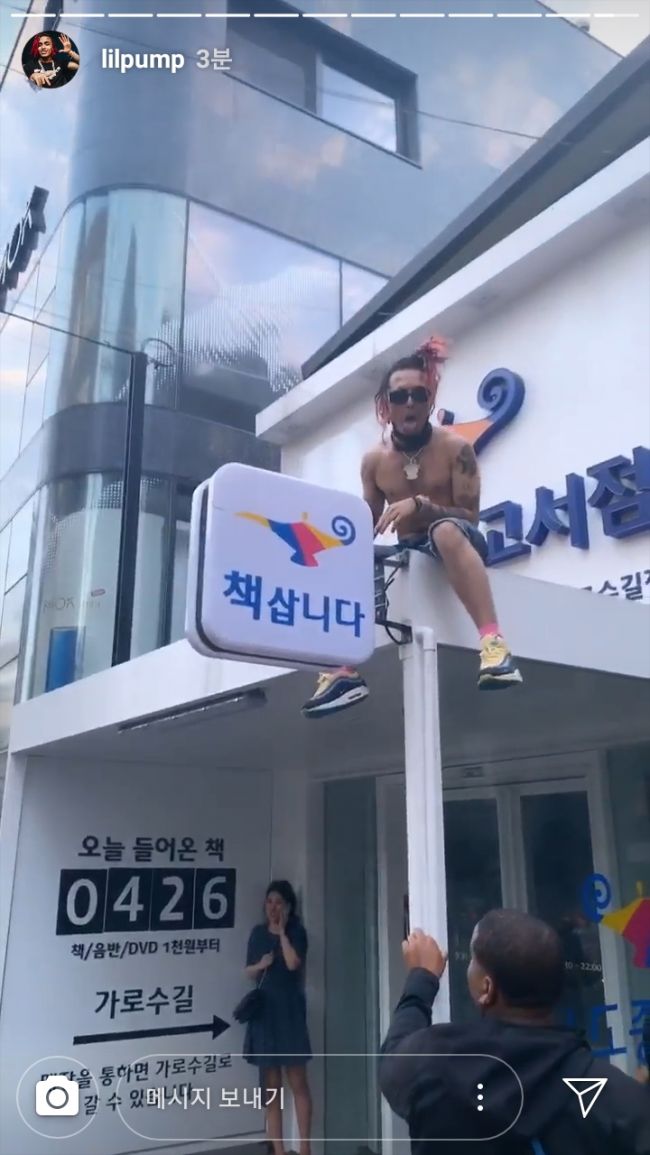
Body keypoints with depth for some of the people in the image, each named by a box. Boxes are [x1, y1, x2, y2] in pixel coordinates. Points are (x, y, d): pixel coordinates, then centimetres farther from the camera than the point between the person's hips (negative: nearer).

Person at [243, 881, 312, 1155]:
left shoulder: (296, 932, -2)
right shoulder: (258, 933, 9)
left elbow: (293, 963, -19)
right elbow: (249, 972, 14)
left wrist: (282, 932, -11)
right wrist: (261, 965, -7)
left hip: (289, 1011, -4)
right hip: (263, 1012, 4)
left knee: (298, 1081, -3)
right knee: (270, 1086, 8)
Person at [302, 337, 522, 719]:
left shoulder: (455, 447, -8)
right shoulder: (374, 460, 4)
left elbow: (470, 518, -12)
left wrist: (419, 505, -27)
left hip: (457, 544, -5)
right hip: (408, 553, 5)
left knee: (445, 529, -39)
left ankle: (493, 642, -49)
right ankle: (345, 672, -15)